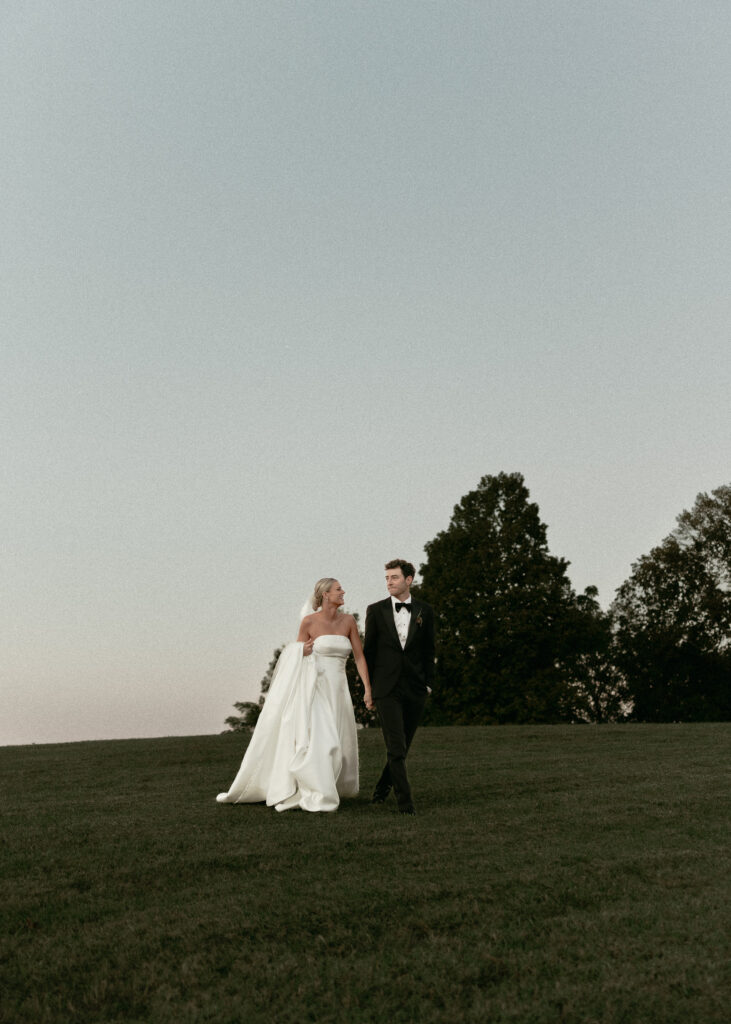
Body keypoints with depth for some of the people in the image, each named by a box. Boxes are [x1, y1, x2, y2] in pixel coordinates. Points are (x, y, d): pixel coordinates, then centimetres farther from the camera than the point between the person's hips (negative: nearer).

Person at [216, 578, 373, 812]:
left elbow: (360, 657, 3)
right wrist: (304, 652, -17)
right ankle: (318, 797, -4)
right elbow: (296, 655, 7)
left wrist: (368, 689, -2)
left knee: (336, 745, 7)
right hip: (314, 690, -4)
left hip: (338, 692, 4)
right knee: (317, 740, -14)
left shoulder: (348, 621, 3)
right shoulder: (309, 621, -5)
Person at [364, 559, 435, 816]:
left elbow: (428, 650, 11)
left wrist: (428, 682, 6)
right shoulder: (376, 610, 2)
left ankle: (382, 787, 32)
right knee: (396, 747, -8)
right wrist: (368, 685, 5)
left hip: (415, 688, 2)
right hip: (387, 687, -2)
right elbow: (369, 649, 6)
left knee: (402, 746, 11)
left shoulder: (424, 612, 5)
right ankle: (404, 800, 0)